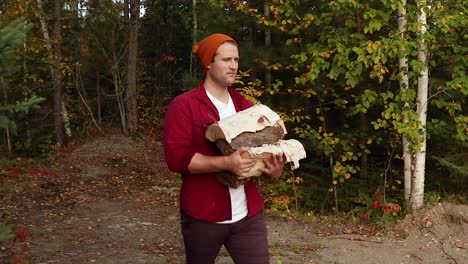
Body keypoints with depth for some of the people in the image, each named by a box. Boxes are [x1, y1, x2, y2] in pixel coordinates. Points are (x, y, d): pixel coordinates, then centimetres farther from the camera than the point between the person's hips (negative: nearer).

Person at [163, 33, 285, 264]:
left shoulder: (245, 105, 12)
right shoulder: (184, 105, -6)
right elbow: (176, 157, -16)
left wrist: (275, 167, -7)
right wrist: (226, 163, -27)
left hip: (248, 215, 4)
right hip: (202, 216, -3)